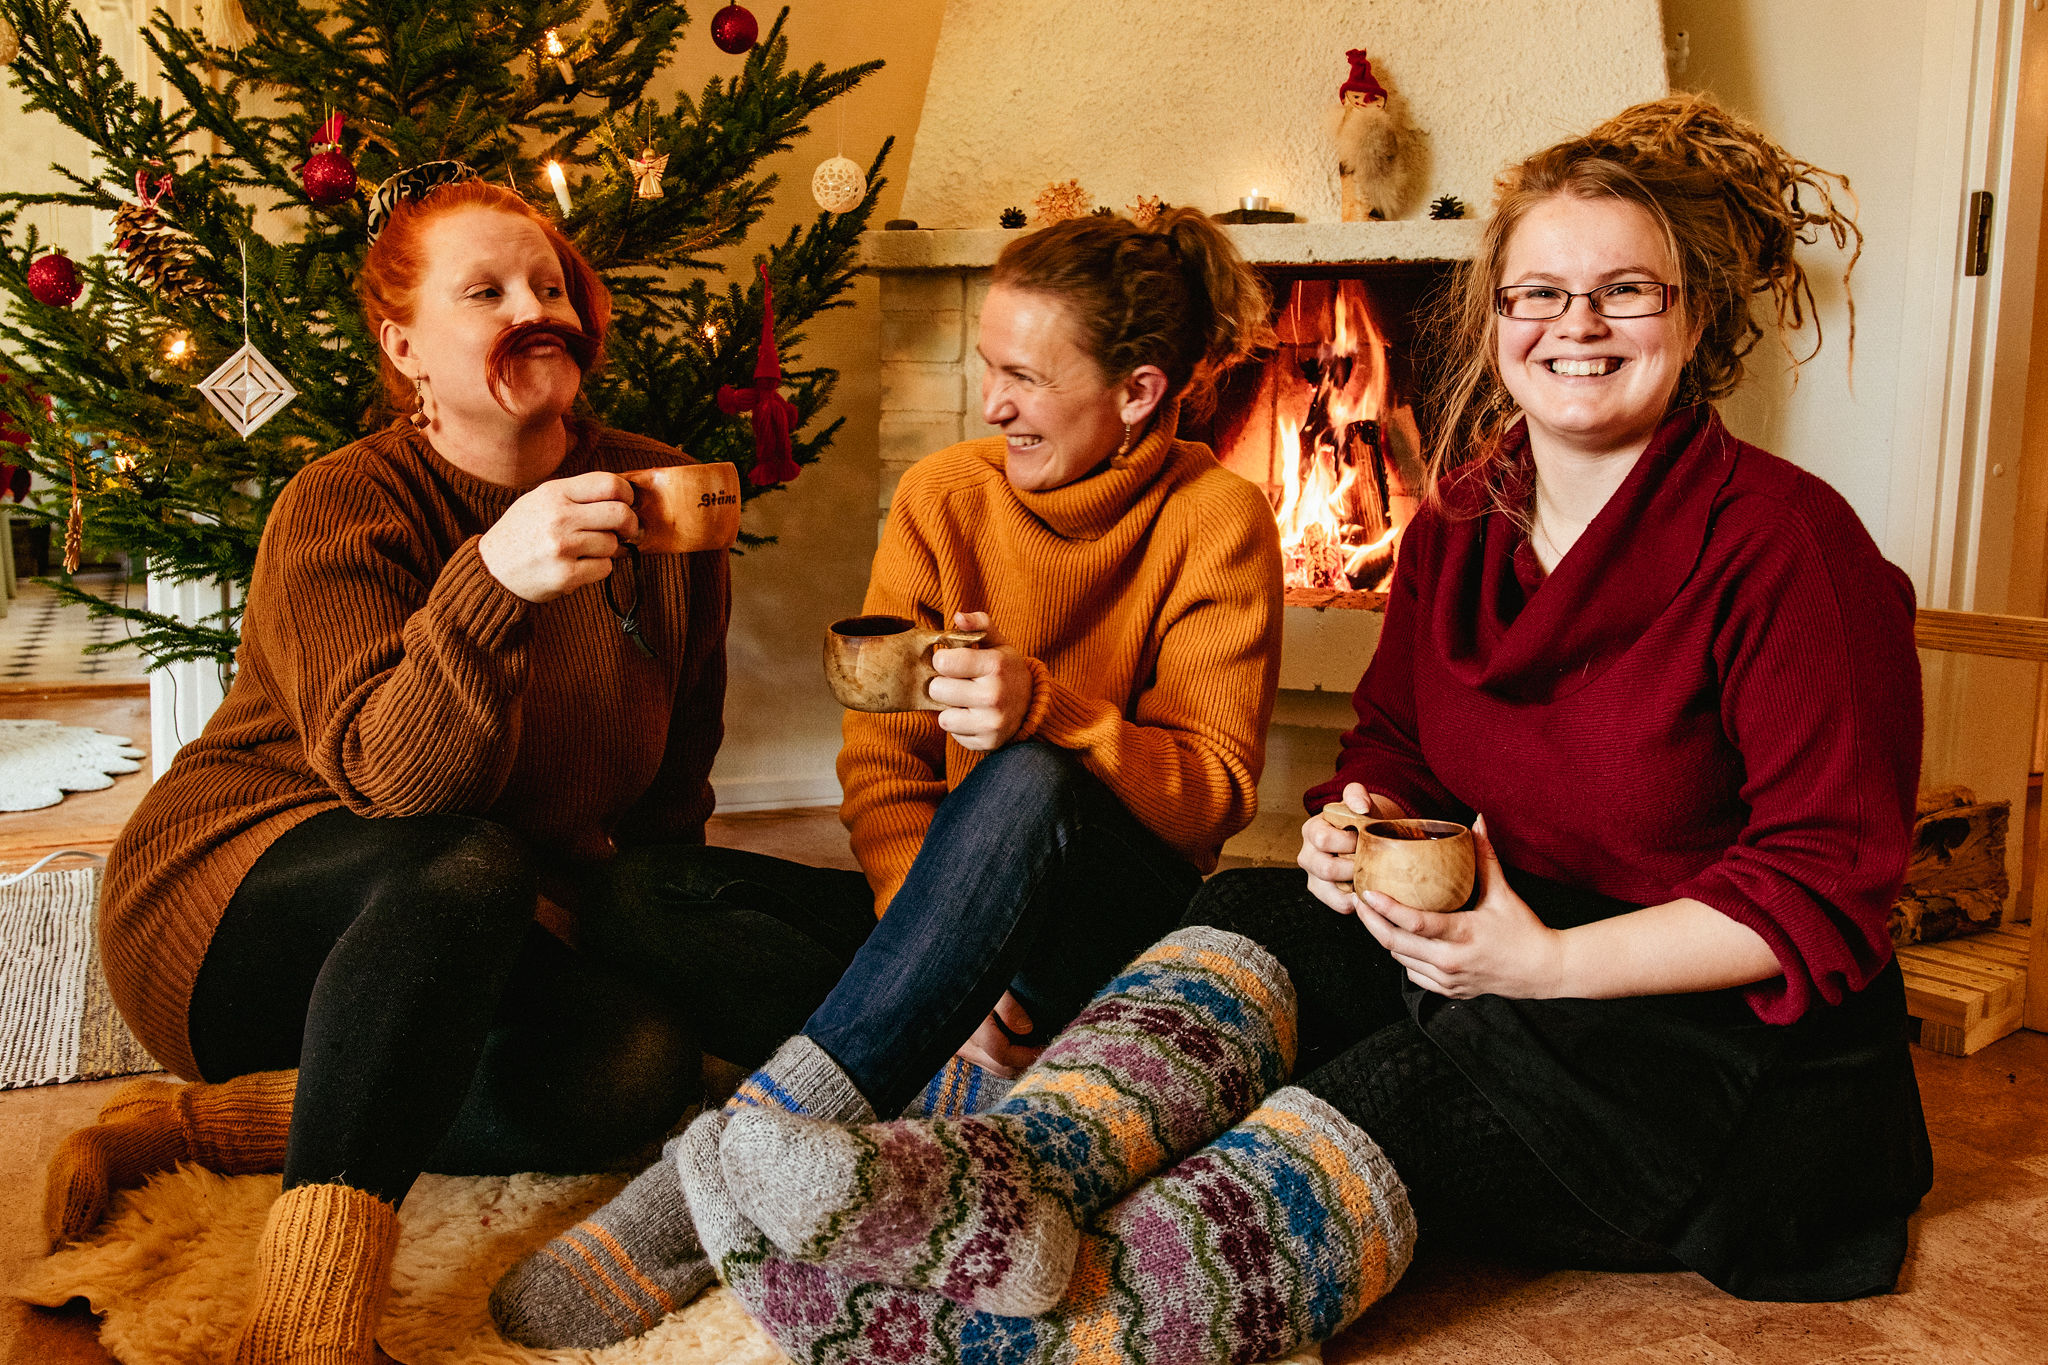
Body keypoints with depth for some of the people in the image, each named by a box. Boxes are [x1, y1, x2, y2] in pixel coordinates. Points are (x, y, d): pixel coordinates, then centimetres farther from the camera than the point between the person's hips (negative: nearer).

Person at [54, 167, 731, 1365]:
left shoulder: (657, 496, -1)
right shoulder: (343, 507, -14)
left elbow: (675, 774, 11)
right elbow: (396, 777, -30)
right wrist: (492, 584, -44)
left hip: (476, 949, 5)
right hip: (235, 907, -5)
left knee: (643, 1066, -25)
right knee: (470, 868, -37)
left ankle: (196, 1122, -18)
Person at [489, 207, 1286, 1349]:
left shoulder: (1217, 519, -6)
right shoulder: (944, 497, 2)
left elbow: (1215, 793, -11)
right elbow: (882, 761, -4)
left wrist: (1046, 708, -31)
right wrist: (944, 973, -20)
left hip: (1111, 926, -3)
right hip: (943, 909, 4)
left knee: (1025, 784, -38)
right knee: (650, 910, -20)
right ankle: (976, 1087, -27)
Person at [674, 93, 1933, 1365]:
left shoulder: (1784, 540, -13)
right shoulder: (1460, 523, 7)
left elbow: (1828, 885, -14)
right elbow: (1391, 749, 15)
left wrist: (1552, 962, -23)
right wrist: (1360, 830, -11)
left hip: (1734, 1019, -5)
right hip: (1494, 940, 5)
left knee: (1428, 1072, -35)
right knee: (1260, 913, -23)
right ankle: (995, 1188, -49)